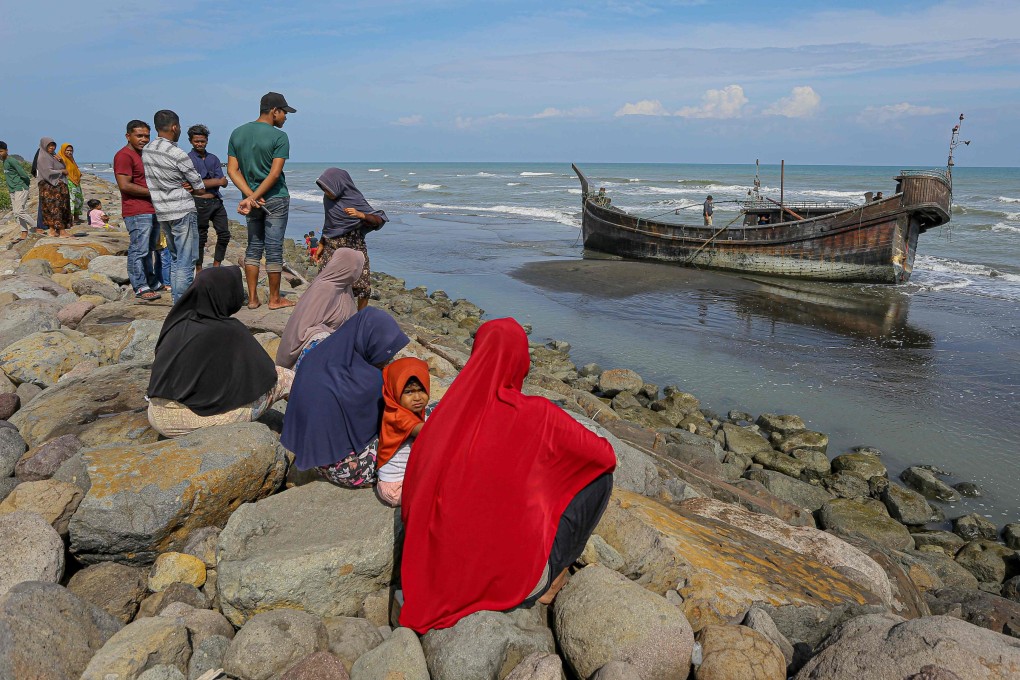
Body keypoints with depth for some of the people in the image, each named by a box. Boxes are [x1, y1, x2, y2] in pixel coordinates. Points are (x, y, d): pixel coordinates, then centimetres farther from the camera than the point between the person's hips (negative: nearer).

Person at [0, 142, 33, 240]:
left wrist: (27, 182, -2)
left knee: (18, 211, -16)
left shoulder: (11, 161, -14)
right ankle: (24, 233, 5)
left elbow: (23, 173, -18)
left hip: (20, 189, -10)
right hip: (13, 190, 10)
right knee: (15, 212, 5)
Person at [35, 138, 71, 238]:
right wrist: (62, 171, -9)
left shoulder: (52, 156, 16)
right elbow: (49, 172, -18)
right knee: (56, 207, -9)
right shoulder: (43, 157, -9)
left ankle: (52, 230, 8)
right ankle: (62, 231, -11)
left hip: (58, 185, 9)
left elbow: (61, 167, 14)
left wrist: (60, 161, -5)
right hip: (50, 186, -9)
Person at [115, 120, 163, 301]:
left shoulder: (143, 154, 20)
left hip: (152, 210, 10)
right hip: (137, 212, -10)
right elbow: (124, 185, -20)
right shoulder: (124, 155, -11)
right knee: (139, 250, -7)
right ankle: (140, 287, -4)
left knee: (150, 248, 16)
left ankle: (152, 282, 25)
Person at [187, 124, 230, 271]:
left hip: (216, 201, 5)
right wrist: (217, 181, -6)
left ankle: (216, 266, 18)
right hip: (199, 203, -5)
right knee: (200, 238, 1)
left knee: (224, 234, 5)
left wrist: (205, 183, -15)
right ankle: (199, 270, 12)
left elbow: (224, 182, 1)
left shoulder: (214, 159, 12)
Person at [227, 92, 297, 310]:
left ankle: (252, 298, 14)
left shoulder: (237, 133, 7)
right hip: (275, 199, -5)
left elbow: (232, 170, 0)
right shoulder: (279, 137, -11)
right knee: (274, 249, 2)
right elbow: (274, 174, -18)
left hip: (252, 199, 6)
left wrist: (250, 196, -6)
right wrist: (252, 198, -15)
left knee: (253, 248, 12)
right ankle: (275, 299, 10)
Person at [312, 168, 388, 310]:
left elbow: (379, 220, -13)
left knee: (363, 284, -5)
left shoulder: (356, 200, -10)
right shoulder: (328, 199, 5)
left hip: (354, 246, -4)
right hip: (332, 247, 4)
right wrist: (321, 245, 21)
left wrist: (360, 215, -31)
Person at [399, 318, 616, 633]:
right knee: (599, 476, 9)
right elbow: (607, 456, -2)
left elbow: (410, 501, 4)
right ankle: (550, 577, 15)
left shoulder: (444, 413, -4)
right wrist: (560, 452, 17)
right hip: (515, 582, -6)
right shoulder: (537, 414, -16)